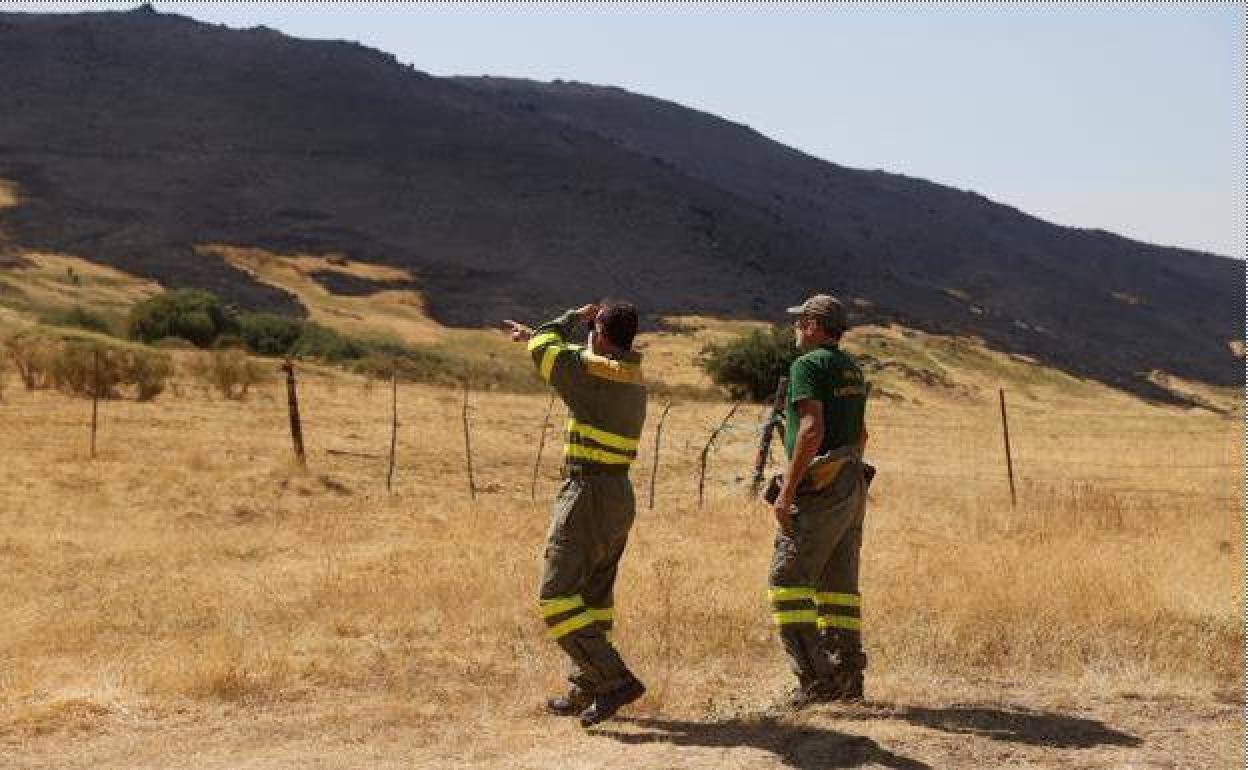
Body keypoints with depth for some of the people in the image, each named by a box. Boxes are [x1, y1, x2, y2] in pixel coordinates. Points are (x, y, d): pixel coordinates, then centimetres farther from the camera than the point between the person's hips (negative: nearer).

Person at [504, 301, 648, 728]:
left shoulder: (594, 371, -16)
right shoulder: (634, 380, 10)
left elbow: (545, 350, -1)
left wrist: (574, 316, 13)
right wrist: (535, 334, 35)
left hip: (586, 497, -9)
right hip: (621, 499, 9)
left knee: (557, 599, -6)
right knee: (594, 597, 17)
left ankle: (616, 680, -13)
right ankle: (584, 691, 23)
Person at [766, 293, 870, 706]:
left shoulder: (808, 365, -11)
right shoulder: (852, 369, 17)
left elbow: (813, 429, -22)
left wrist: (787, 492, -21)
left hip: (819, 487, -9)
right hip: (852, 484, 9)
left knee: (788, 581, -6)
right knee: (838, 583, 11)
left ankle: (816, 678, -11)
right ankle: (846, 678, 12)